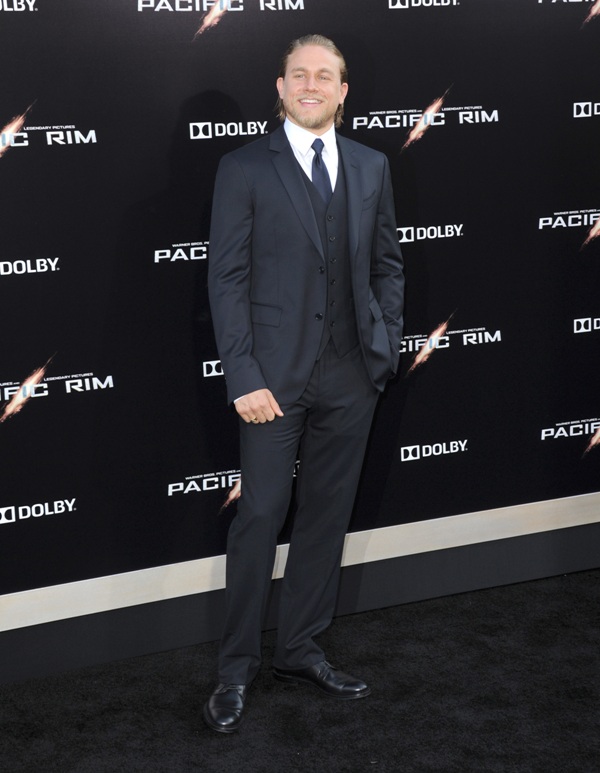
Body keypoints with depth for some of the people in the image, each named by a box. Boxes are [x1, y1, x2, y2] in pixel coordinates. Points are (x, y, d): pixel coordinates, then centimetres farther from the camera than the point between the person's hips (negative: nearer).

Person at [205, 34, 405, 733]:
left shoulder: (371, 167, 11)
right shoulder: (245, 169, -2)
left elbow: (387, 264, 15)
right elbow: (226, 277, -6)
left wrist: (385, 346, 4)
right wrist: (244, 377, -13)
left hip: (350, 375, 4)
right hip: (276, 377, -4)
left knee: (326, 516, 11)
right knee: (259, 519, 0)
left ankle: (300, 650, 26)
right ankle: (235, 671, 12)